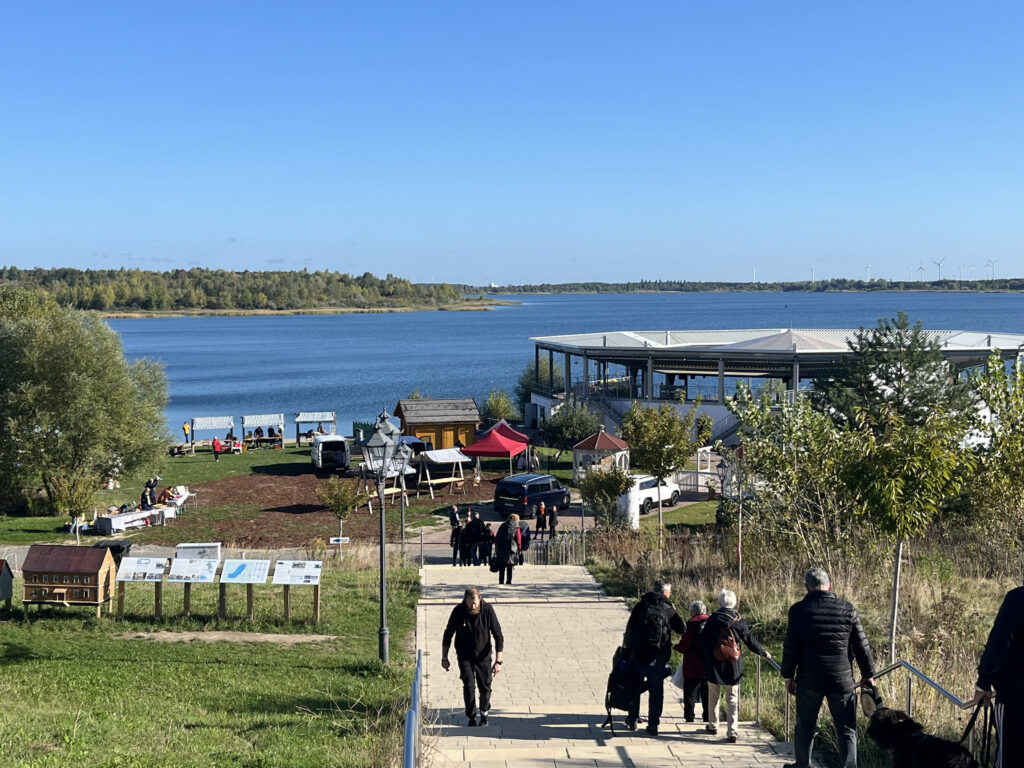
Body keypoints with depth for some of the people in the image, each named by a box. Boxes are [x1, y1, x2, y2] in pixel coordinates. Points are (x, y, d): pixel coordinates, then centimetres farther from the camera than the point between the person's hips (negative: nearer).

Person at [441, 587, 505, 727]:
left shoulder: (488, 610, -17)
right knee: (468, 686, -11)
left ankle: (484, 713, 31)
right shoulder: (458, 611, -15)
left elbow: (498, 636, -12)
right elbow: (447, 635, -2)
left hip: (483, 656, 0)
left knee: (485, 687, 3)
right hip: (464, 656, 0)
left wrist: (498, 661, -18)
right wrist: (444, 658, 0)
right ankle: (471, 717, 8)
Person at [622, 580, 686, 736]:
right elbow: (681, 629, 6)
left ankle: (633, 719, 23)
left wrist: (627, 647, 11)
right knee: (656, 690, 8)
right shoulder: (669, 609, -2)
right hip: (658, 657, -1)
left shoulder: (640, 606, 0)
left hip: (638, 654, 1)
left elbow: (630, 628, 0)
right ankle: (653, 724, 9)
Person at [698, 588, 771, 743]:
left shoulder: (712, 619, -9)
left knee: (713, 697, 17)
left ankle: (713, 726, 29)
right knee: (732, 700, 7)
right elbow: (750, 640, 1)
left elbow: (701, 640, -4)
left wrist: (705, 660, 14)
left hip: (714, 666, 0)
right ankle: (732, 732, 1)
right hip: (733, 667, 0)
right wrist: (764, 653, 17)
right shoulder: (738, 620, -6)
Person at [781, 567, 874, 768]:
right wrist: (868, 675, 13)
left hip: (808, 680, 0)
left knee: (805, 727, 15)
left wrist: (788, 675, 7)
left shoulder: (799, 610, -4)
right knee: (847, 729, 6)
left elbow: (790, 646, -2)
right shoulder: (847, 609, -1)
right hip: (842, 680, 0)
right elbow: (861, 646, 3)